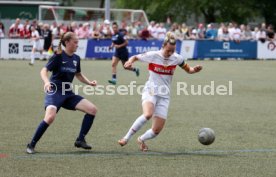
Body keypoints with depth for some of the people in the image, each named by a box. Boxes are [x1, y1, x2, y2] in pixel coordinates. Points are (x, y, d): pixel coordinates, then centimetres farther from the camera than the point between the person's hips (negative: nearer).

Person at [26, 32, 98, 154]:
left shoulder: (76, 59, 8)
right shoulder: (58, 56, -10)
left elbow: (78, 74, 25)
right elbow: (44, 71, -14)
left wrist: (89, 82, 9)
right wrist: (46, 82, -35)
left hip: (68, 94, 7)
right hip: (54, 92, -7)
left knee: (92, 109, -5)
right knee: (50, 117, -31)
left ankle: (80, 140, 5)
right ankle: (31, 145, -14)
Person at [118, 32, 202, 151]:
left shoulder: (177, 58, -3)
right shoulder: (153, 56, -10)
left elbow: (188, 70, 11)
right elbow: (135, 57, 4)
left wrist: (195, 69, -11)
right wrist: (130, 62, -18)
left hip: (164, 96, 3)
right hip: (150, 91, -3)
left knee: (157, 130, -2)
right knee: (148, 114, -36)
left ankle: (141, 139, 33)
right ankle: (126, 138, -21)